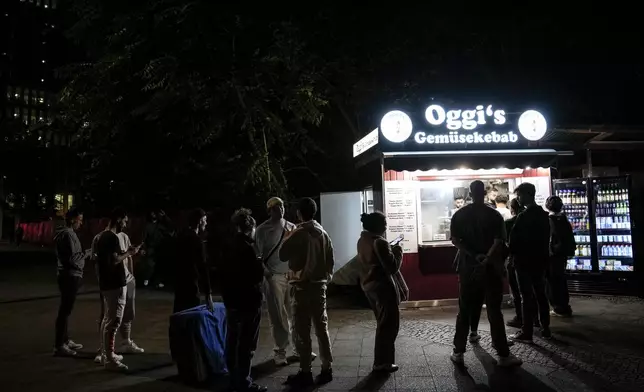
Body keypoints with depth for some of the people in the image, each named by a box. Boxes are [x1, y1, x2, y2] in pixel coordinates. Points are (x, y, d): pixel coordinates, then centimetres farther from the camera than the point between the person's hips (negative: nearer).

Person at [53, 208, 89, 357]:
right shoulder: (68, 234, -17)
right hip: (70, 276, -11)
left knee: (66, 309, 16)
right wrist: (86, 253, -9)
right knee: (65, 310, -7)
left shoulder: (67, 233, 15)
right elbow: (72, 258, -22)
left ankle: (65, 340, 25)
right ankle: (59, 346, -3)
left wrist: (83, 253, 9)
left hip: (70, 275, 11)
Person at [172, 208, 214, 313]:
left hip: (180, 283, 9)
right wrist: (208, 293, -20)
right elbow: (202, 267, -20)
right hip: (190, 285, -9)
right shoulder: (196, 239, -18)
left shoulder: (181, 235, 9)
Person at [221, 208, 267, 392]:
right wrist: (260, 264, 0)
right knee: (246, 344, -2)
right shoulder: (247, 247, -18)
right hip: (247, 301, -8)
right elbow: (257, 276, -20)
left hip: (231, 300, 9)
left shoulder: (229, 246, 7)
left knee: (232, 341, 15)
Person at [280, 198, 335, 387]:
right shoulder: (323, 234, 2)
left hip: (302, 286, -5)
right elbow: (331, 260, 7)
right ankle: (326, 369, 17)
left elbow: (283, 255, -4)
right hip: (319, 285, 5)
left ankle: (305, 372, 6)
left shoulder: (297, 234, -13)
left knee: (302, 330, 2)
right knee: (322, 327, 12)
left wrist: (287, 239, 8)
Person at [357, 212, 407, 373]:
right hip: (382, 287, -10)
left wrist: (390, 251, 12)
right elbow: (392, 268, -22)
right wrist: (398, 252, -7)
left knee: (383, 324, 21)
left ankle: (381, 360, 29)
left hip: (368, 285, 10)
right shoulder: (379, 242, -22)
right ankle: (382, 362, 11)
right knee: (389, 325, 4)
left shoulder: (363, 240, 7)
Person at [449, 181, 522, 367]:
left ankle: (458, 352, 11)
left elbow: (455, 240, -6)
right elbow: (499, 241, -14)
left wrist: (473, 256, -10)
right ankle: (503, 355, 5)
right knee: (494, 311, 2)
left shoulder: (459, 214, 3)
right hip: (490, 267, -2)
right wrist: (485, 260, -19)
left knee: (464, 310, 9)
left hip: (467, 267, 2)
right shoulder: (494, 215, -2)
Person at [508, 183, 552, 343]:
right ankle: (545, 329, 20)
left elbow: (514, 241, -15)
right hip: (540, 259, 8)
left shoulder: (523, 217, -18)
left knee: (527, 297, -4)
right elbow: (546, 238, 15)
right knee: (541, 294, 14)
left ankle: (527, 333, 0)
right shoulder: (544, 215, 8)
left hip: (525, 261, -8)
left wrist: (511, 252, 2)